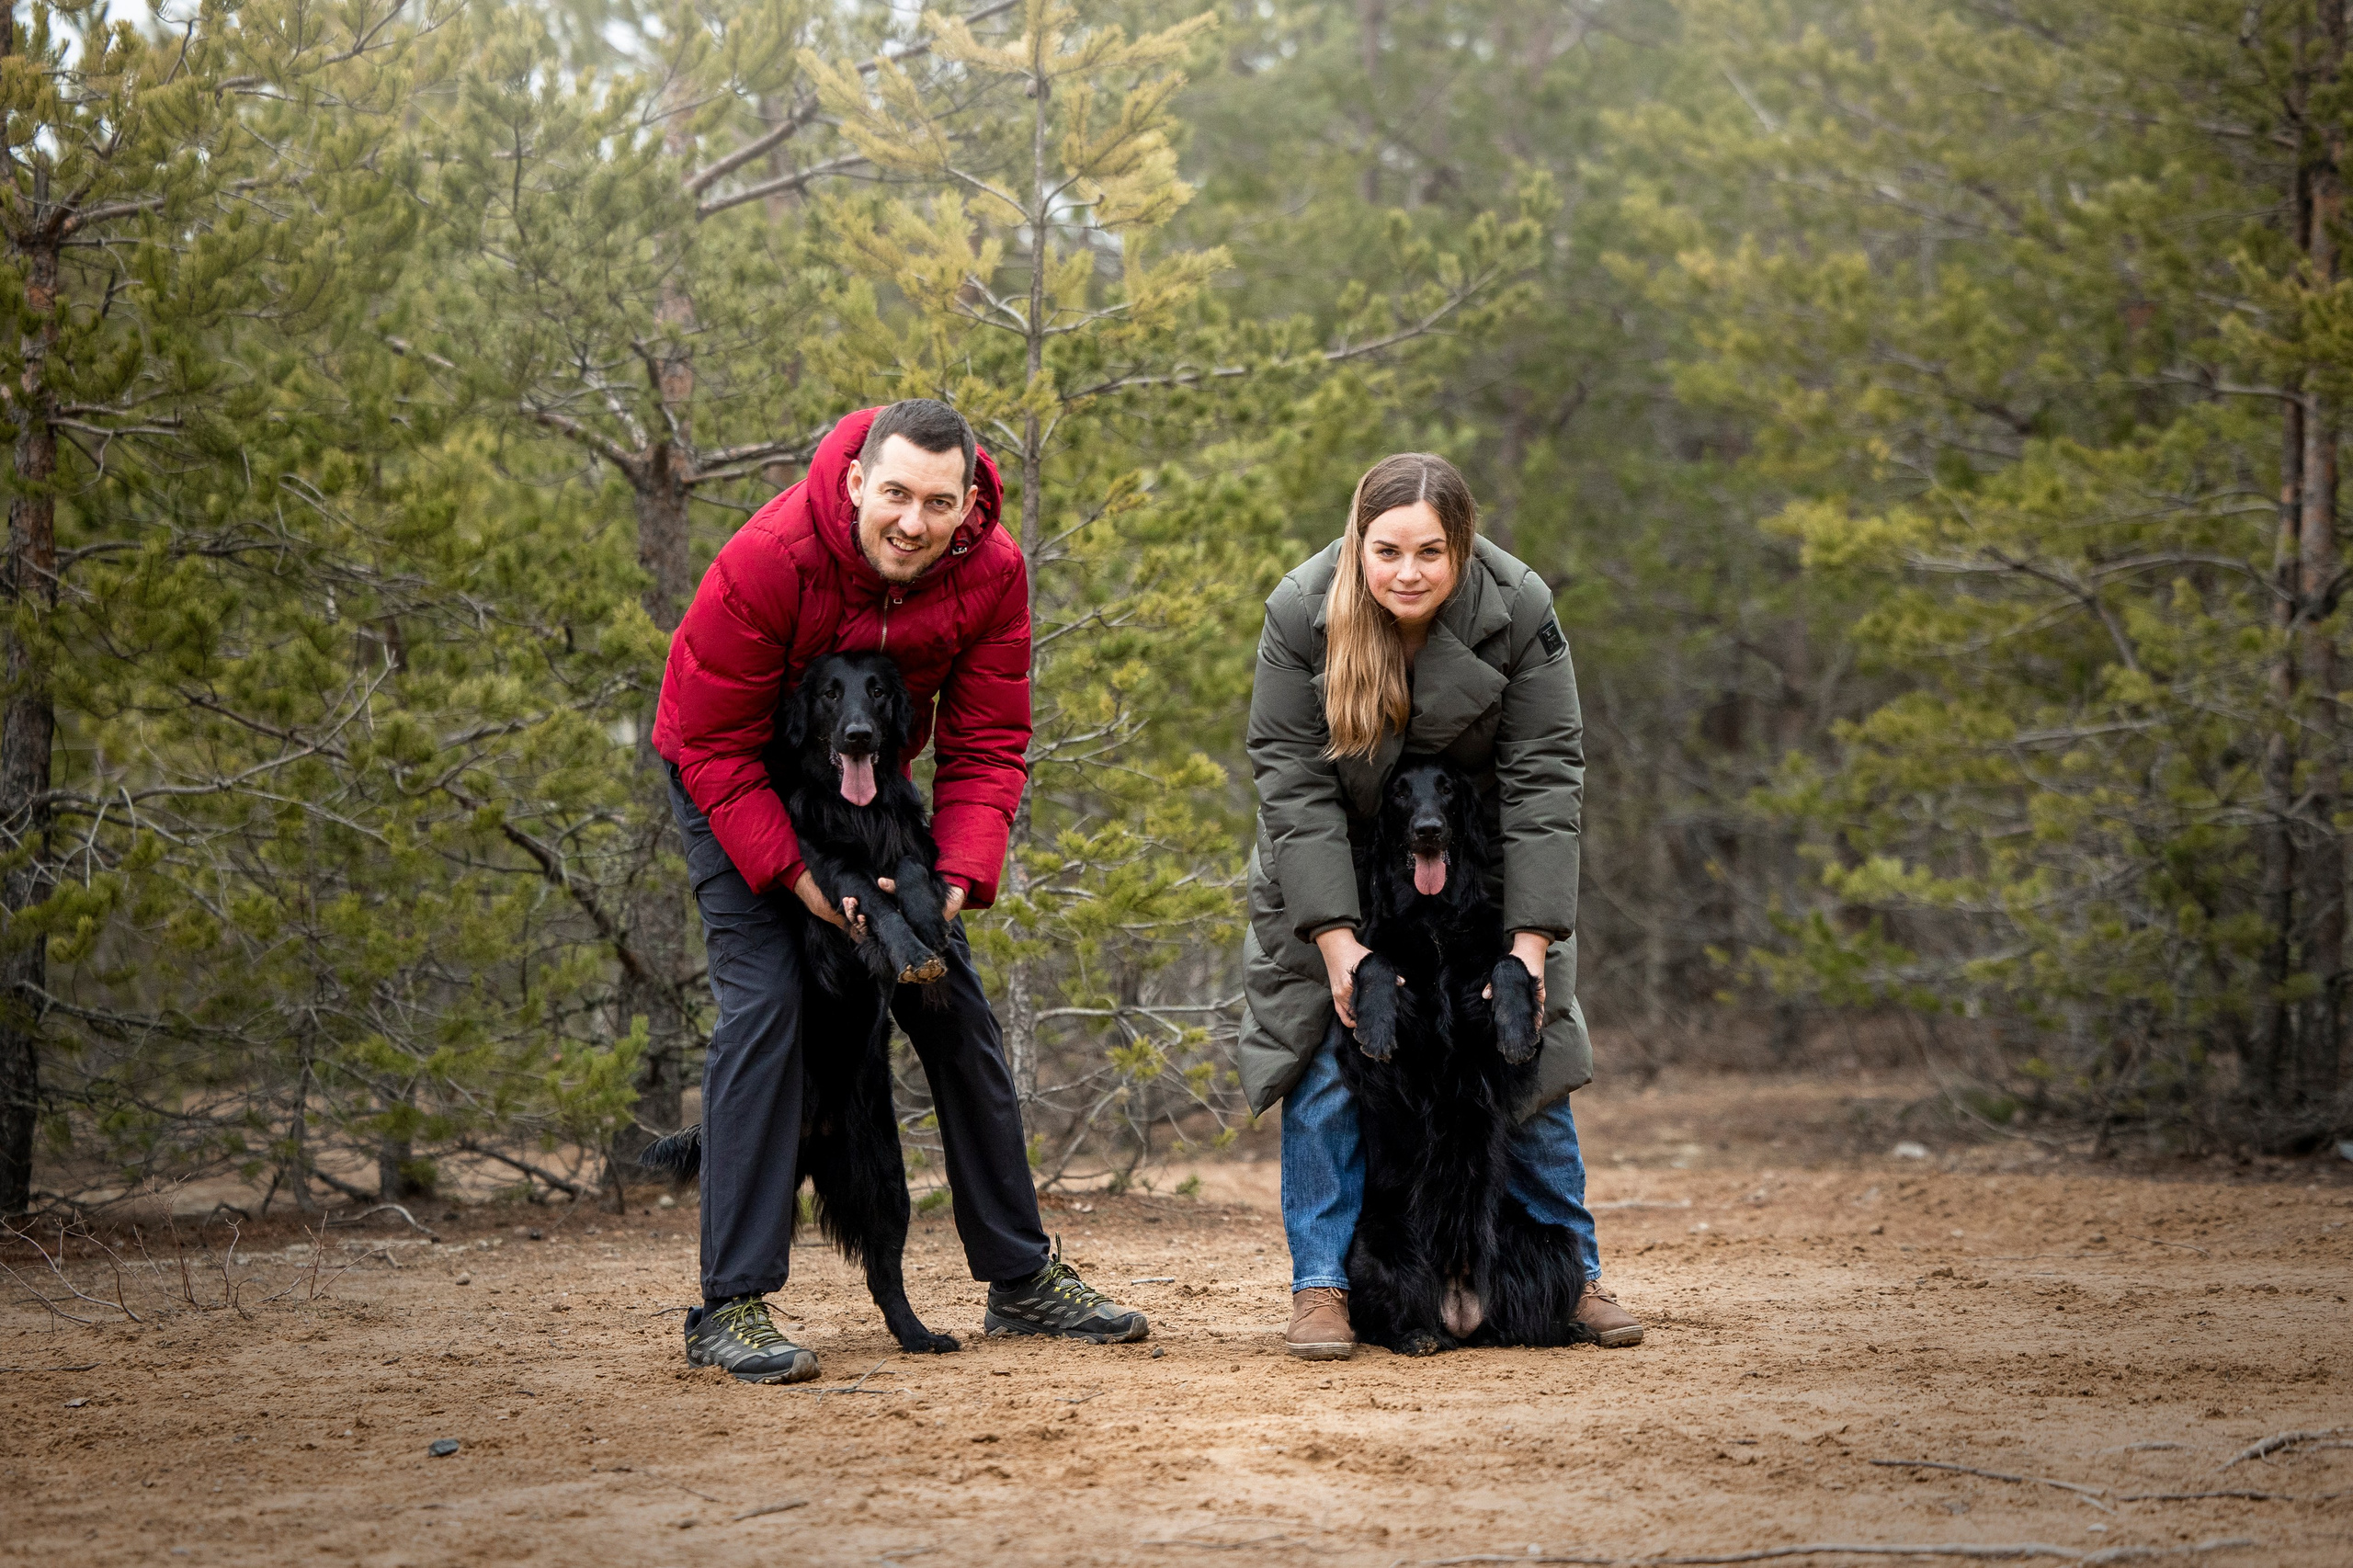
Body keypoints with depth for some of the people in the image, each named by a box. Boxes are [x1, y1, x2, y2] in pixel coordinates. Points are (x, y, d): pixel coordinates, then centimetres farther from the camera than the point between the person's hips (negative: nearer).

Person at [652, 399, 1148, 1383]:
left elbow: (986, 746, -15)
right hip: (735, 785, -5)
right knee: (765, 1003, -19)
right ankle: (731, 1307, -17)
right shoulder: (768, 561, -33)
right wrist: (794, 873, -33)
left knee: (955, 1008, 4)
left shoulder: (991, 572, -21)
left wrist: (961, 878, -30)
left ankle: (1022, 1279, 16)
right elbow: (712, 742, -26)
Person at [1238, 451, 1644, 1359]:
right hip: (1333, 874, -1)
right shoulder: (1301, 614, -21)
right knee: (1325, 1063, -9)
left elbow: (1544, 780, -18)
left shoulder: (1519, 612, -21)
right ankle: (1320, 1286, -1)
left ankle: (1574, 1274, 13)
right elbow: (1293, 782, -20)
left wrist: (1531, 943, -24)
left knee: (1528, 1059, 0)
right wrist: (1337, 939, -26)